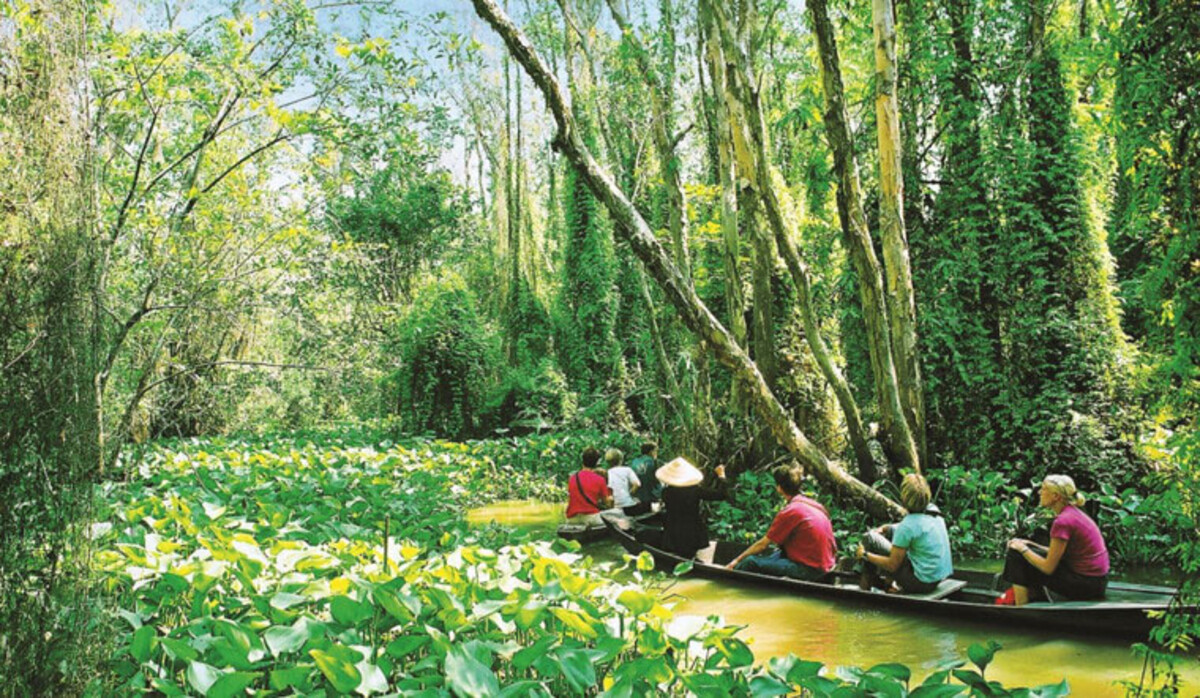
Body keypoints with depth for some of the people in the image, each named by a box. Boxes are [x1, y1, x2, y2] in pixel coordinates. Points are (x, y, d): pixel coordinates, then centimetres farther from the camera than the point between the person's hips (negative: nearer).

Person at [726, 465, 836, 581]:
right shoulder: (815, 504, 9)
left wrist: (737, 561, 6)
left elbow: (763, 544, -8)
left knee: (750, 562, -12)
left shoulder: (790, 512, -15)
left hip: (809, 569, -9)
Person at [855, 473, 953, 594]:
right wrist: (884, 528, 11)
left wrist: (865, 555, -2)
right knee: (890, 530, 19)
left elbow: (892, 565, -17)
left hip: (922, 582, -8)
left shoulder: (908, 526, -25)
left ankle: (865, 587, 18)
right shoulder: (933, 511, -2)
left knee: (870, 538, -2)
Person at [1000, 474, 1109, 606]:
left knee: (1018, 557, -6)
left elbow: (1048, 567, -16)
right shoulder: (1073, 513, 9)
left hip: (1086, 583, -9)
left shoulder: (1063, 521, -20)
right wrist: (1030, 545, 9)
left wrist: (1023, 549, -3)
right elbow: (1059, 553, 17)